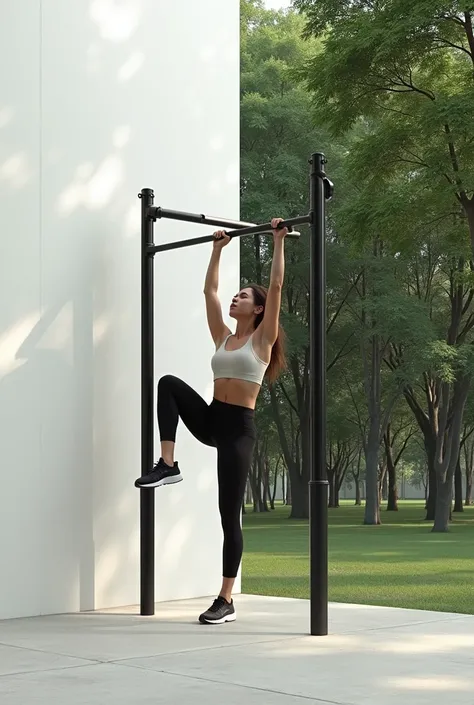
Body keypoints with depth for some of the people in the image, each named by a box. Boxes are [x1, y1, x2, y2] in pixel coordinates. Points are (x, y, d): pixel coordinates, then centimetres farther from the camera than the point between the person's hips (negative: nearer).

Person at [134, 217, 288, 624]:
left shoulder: (262, 338, -1)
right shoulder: (223, 336, 15)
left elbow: (276, 287, -6)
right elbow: (210, 290, 22)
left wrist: (279, 242, -3)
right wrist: (218, 249, 27)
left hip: (240, 427, -6)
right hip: (210, 419, 6)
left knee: (229, 515, -4)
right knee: (169, 384, -18)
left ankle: (226, 600, 3)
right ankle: (168, 465, -19)